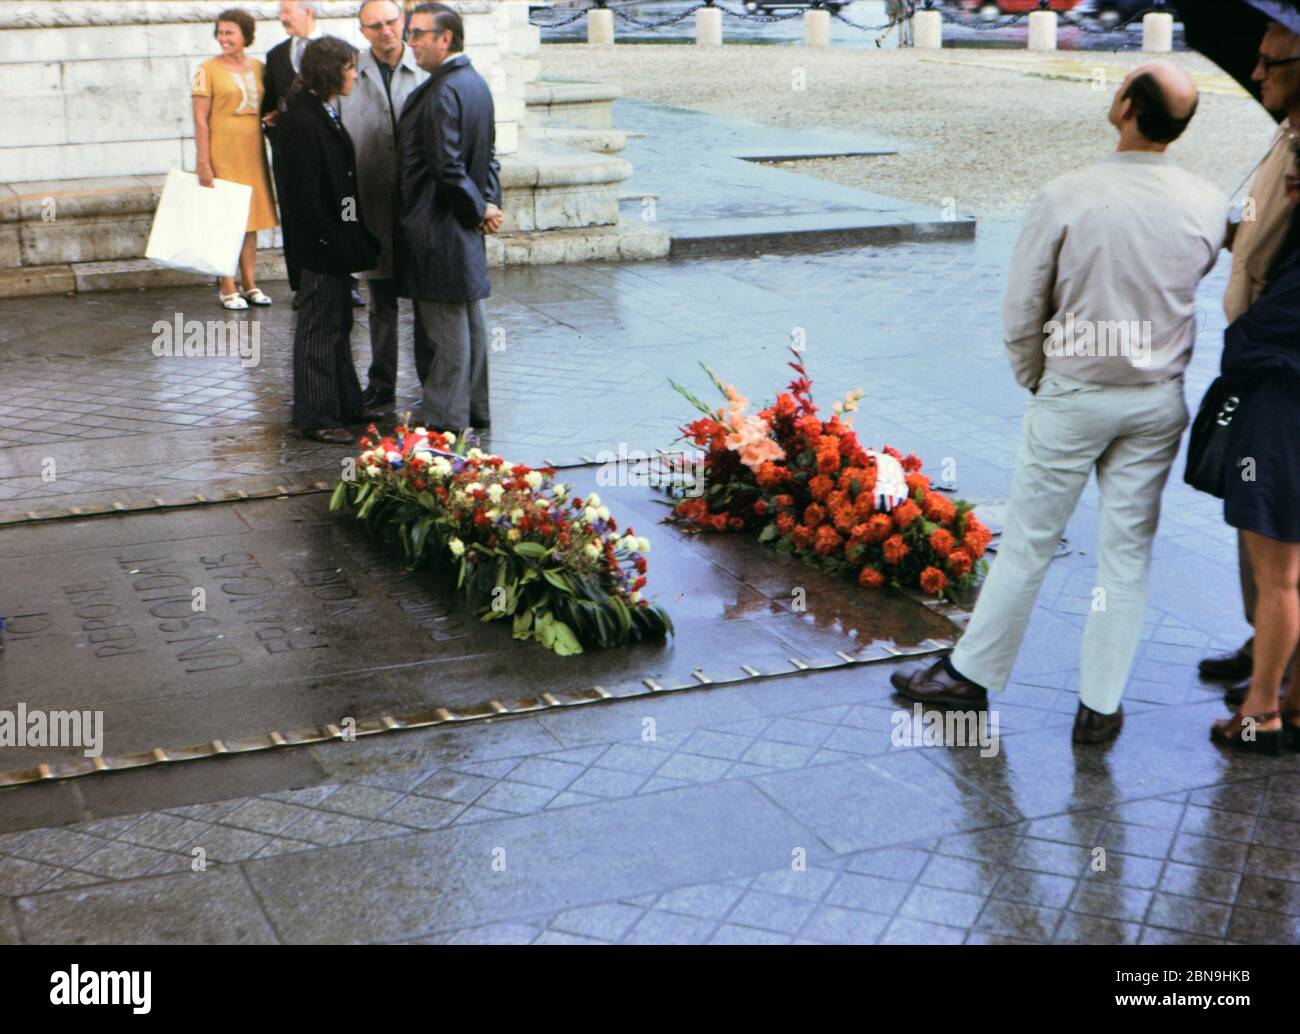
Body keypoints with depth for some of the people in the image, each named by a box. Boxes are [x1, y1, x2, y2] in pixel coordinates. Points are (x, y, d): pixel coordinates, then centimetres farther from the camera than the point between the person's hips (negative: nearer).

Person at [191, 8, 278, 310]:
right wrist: (203, 163, -13)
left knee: (250, 218, 9)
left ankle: (249, 283, 17)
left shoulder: (258, 68, 8)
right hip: (222, 152, -5)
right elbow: (200, 120, -8)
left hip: (253, 152, 5)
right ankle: (227, 288, 3)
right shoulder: (208, 70, -5)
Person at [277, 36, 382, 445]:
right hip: (318, 242, -10)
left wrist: (352, 239, 13)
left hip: (335, 238, 10)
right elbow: (304, 193, -22)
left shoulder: (325, 114, 12)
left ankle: (345, 403, 29)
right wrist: (330, 240, -21)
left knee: (338, 323, 18)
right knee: (319, 328, -1)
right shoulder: (302, 121, -19)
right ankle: (316, 417, 8)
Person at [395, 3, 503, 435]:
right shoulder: (475, 83, 12)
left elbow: (446, 166, -23)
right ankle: (474, 410, 25)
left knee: (443, 326, -3)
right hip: (463, 230, 10)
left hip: (437, 230, -10)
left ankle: (446, 419, 4)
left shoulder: (442, 92, -19)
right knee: (470, 319, 15)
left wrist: (479, 208, -11)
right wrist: (487, 203, 6)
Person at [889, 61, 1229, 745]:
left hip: (1073, 396, -2)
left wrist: (1035, 380, 7)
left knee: (1028, 542, 9)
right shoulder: (1207, 205, -7)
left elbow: (1022, 309, -10)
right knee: (1128, 551, 10)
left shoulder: (1069, 196, -17)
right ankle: (1100, 706, 17)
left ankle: (972, 674, 23)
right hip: (1160, 400, 3)